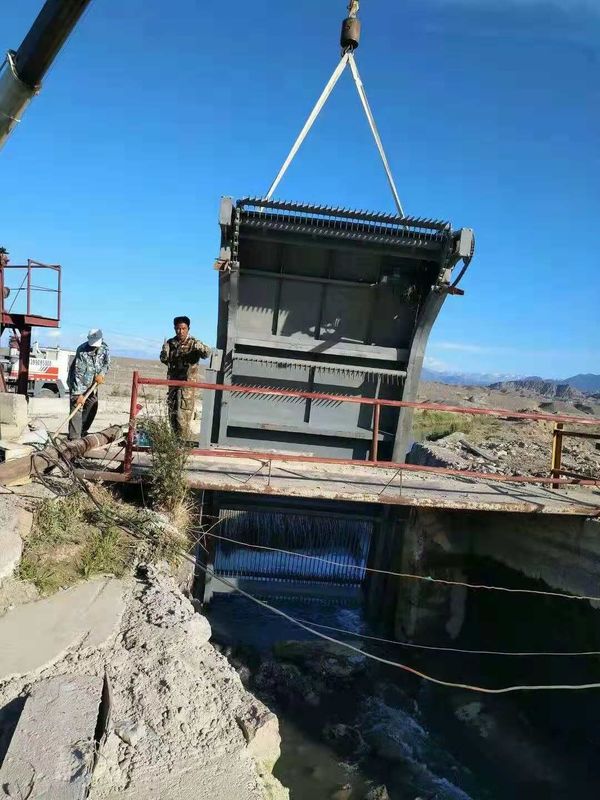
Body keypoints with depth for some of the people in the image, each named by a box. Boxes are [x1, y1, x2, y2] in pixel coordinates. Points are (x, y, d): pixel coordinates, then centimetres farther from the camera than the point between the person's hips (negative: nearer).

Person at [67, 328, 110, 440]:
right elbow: (78, 374, -28)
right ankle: (74, 438, -15)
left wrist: (101, 374, -21)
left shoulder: (104, 348, -10)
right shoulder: (82, 351, -27)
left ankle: (83, 432, 28)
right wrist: (79, 394, -32)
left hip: (92, 384, 6)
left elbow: (107, 363, 2)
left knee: (92, 408, 11)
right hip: (78, 384, -6)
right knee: (77, 409, -13)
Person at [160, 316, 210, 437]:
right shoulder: (170, 343, 7)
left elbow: (207, 352, -23)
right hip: (173, 383, 5)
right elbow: (164, 359, 9)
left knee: (183, 416, -9)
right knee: (172, 414, 12)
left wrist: (200, 347, -46)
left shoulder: (193, 343, -7)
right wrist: (165, 351, -12)